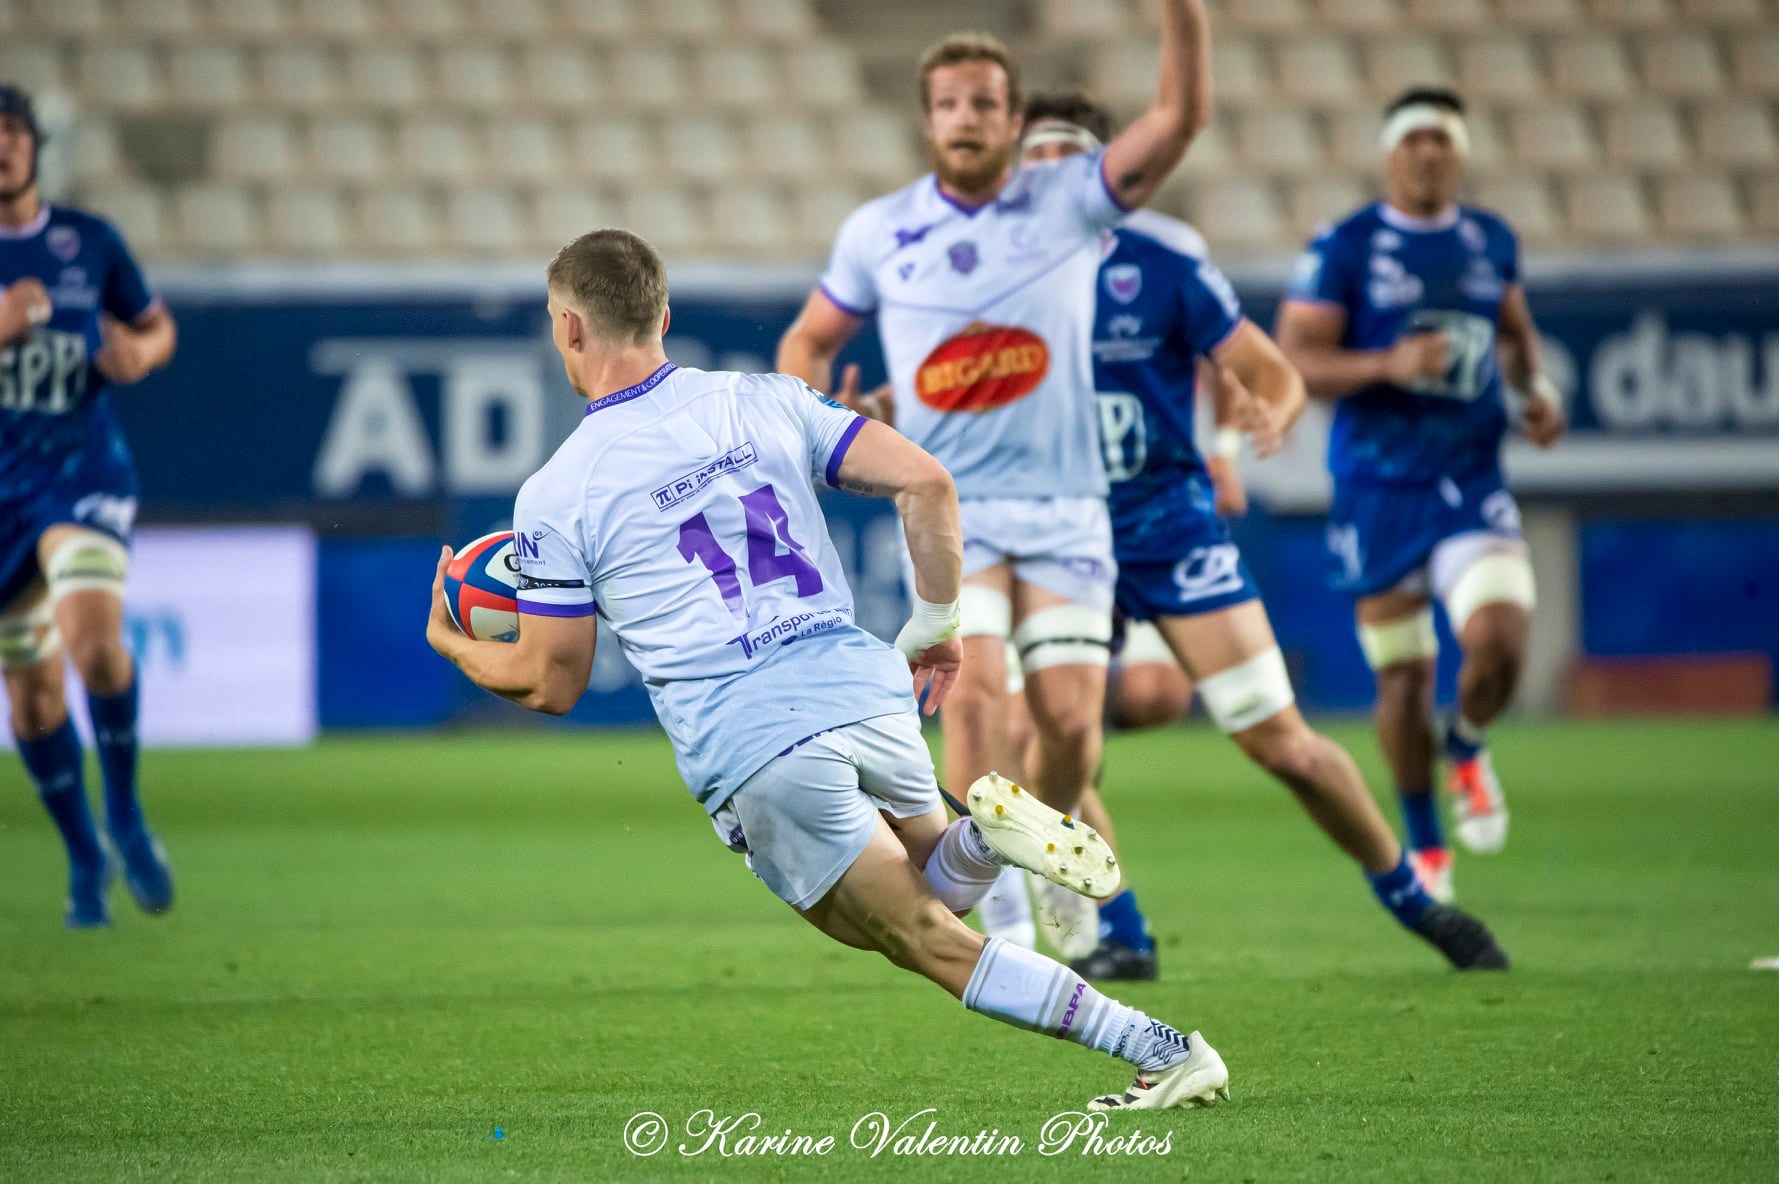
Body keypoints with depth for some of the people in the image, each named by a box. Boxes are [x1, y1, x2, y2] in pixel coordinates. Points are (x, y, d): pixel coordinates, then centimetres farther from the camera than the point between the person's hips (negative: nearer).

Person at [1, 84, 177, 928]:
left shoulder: (91, 242, 3)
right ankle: (84, 858, 24)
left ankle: (125, 817, -5)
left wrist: (139, 353, -7)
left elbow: (157, 329, 16)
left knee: (92, 636, -26)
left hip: (82, 472, -1)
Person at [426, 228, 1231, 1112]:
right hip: (867, 690, 4)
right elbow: (925, 483, 3)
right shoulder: (765, 402, 10)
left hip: (750, 751, -4)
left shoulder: (555, 496, 0)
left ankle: (1166, 1053, -13)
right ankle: (988, 836, -13)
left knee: (929, 940, 6)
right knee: (934, 889, 26)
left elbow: (553, 683, 6)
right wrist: (937, 625, 15)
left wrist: (455, 648, 26)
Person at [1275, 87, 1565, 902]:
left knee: (1500, 642, -19)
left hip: (1472, 482, 2)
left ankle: (1467, 750, 15)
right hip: (1379, 489, -2)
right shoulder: (1343, 250, -6)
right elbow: (1293, 362, -10)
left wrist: (1537, 385, 7)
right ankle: (1423, 845, 24)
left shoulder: (1491, 241, 8)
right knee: (1403, 676, 4)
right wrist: (1389, 364, -24)